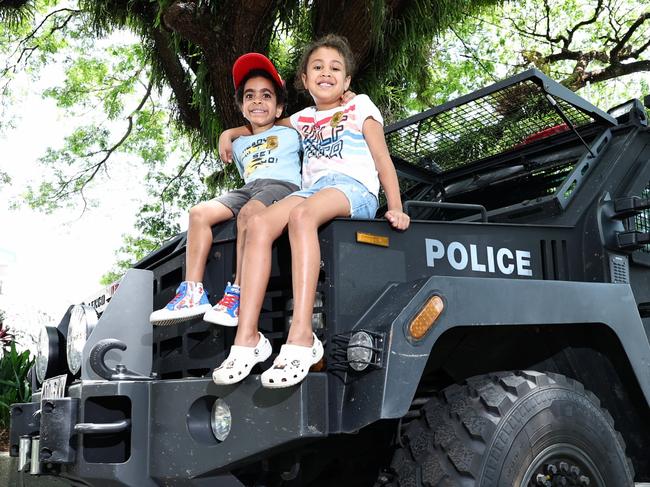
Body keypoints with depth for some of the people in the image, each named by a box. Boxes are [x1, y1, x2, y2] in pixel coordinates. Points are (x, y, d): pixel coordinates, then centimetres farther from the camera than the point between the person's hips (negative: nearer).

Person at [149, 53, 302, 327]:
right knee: (199, 212, -19)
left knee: (248, 213, -39)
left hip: (282, 185, -5)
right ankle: (193, 293, -28)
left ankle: (238, 294, -40)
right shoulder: (239, 145, 30)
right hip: (249, 189, 6)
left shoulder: (289, 135, 17)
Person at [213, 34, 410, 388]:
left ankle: (302, 337, -48)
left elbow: (383, 160, 8)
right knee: (258, 223, -27)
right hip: (312, 189, 5)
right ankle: (247, 336, -32)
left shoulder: (360, 106, 15)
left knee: (301, 215, -39)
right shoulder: (303, 119, 28)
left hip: (355, 189, -5)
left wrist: (395, 207, -4)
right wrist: (230, 133, 29)